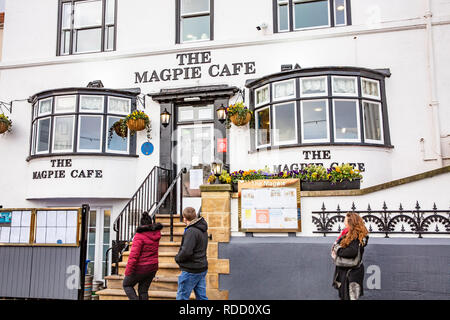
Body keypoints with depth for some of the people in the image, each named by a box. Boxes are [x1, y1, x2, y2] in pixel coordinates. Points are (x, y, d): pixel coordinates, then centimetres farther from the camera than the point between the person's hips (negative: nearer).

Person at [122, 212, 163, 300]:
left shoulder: (139, 236, -17)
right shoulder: (157, 233, 0)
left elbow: (134, 255, -21)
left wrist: (128, 271, -16)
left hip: (141, 268, -6)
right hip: (153, 267, 6)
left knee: (126, 284, 16)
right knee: (143, 290, 15)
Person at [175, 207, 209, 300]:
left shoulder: (191, 231, -20)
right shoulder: (203, 230, 9)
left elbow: (186, 251, -26)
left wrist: (177, 258, -7)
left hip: (191, 271, -9)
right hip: (202, 269, 9)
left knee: (182, 297, 4)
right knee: (202, 296, 13)